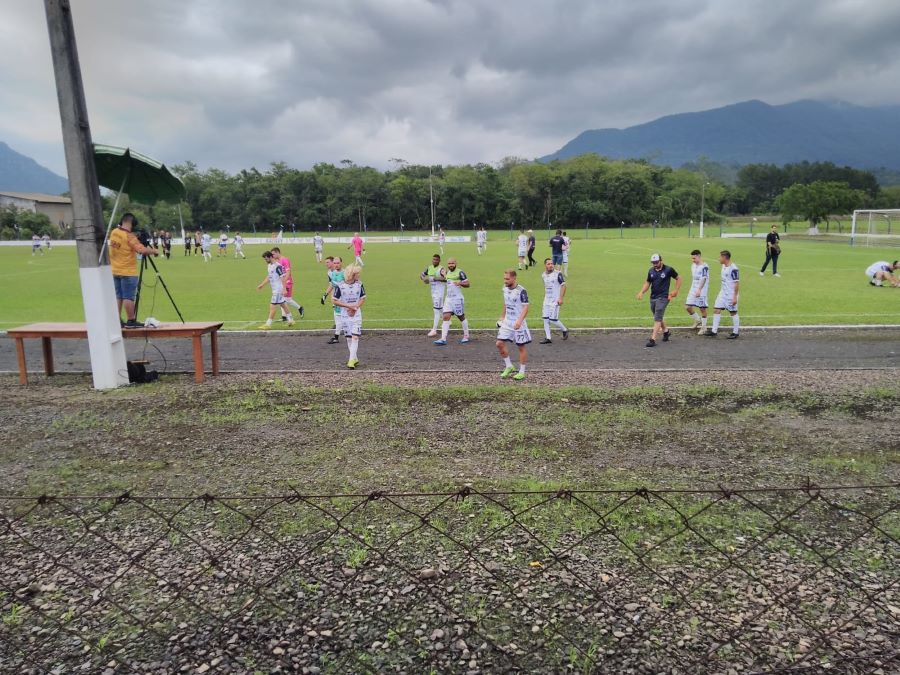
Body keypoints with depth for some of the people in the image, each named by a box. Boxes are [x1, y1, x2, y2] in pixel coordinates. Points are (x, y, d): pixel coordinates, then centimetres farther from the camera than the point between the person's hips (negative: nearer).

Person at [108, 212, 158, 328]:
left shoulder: (113, 233, 5)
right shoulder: (129, 236, -17)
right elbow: (141, 250, -26)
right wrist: (153, 251, -10)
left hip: (115, 271, 7)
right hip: (128, 272, -7)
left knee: (118, 296, 12)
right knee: (128, 297, -3)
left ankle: (118, 320, 15)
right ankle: (131, 321, 1)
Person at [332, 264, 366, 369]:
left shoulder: (359, 284, -1)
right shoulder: (340, 285, -9)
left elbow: (362, 299, 6)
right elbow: (334, 301, -7)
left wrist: (354, 308, -11)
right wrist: (348, 306, -15)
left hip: (356, 314, 0)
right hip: (345, 315, 0)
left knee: (355, 337, -11)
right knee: (349, 338, 7)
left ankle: (351, 360, -13)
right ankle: (355, 358, 22)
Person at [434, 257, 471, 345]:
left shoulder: (460, 272, -9)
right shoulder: (447, 272, 11)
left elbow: (467, 284, -8)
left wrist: (460, 283, -24)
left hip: (457, 298, -5)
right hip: (448, 298, 5)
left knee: (461, 317, 8)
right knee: (446, 317, -6)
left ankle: (466, 336, 26)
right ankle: (443, 339, -11)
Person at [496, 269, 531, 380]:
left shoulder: (521, 291, -16)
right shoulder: (505, 289, 5)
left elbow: (525, 307, -20)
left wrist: (519, 321, -32)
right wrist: (502, 316, 22)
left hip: (518, 323, -6)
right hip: (507, 322, 7)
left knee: (521, 347, 4)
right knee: (499, 343, -1)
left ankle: (522, 372, 15)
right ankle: (509, 366, 16)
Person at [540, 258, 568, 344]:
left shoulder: (558, 273, -12)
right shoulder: (543, 275, 7)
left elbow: (563, 285, -11)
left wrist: (561, 298, -18)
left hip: (555, 300, -6)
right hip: (546, 300, 6)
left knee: (553, 320, -9)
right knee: (545, 319, 4)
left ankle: (564, 330, 17)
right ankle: (548, 338, 12)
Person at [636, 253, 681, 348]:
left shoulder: (668, 270, -6)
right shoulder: (651, 271, 8)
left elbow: (678, 278, 6)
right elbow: (647, 283, 16)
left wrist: (676, 291, 0)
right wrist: (641, 292, 1)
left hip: (663, 298, -6)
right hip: (652, 297, 6)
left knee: (657, 318, -12)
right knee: (658, 317, 16)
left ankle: (653, 339, -15)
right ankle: (665, 331, 40)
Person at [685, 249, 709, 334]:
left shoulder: (704, 266, -13)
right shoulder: (693, 265, 11)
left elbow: (704, 279, -20)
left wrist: (699, 290, -28)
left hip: (702, 291, -7)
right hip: (693, 290, 7)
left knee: (702, 308, 1)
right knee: (688, 306, 2)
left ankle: (703, 326, 15)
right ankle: (697, 320, 25)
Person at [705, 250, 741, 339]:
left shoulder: (733, 268, -18)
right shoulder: (723, 266, 9)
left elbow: (737, 283, -18)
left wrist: (735, 297, -19)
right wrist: (719, 292, 20)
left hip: (731, 295, -8)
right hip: (723, 293, 8)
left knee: (733, 312, 3)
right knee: (716, 310, 4)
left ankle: (735, 332, 15)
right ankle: (714, 331, 8)